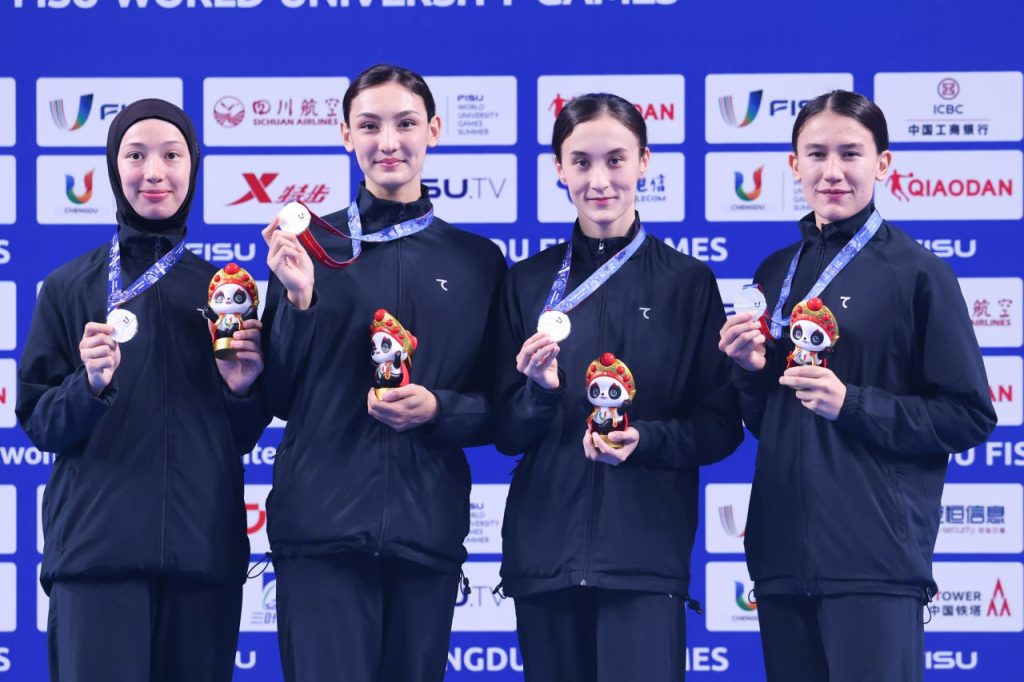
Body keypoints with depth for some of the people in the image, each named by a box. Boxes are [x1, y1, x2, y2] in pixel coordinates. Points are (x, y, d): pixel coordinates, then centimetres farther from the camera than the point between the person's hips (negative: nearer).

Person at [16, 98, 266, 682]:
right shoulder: (70, 289, 7)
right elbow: (39, 425, 5)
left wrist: (241, 389, -4)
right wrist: (89, 386, -14)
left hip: (204, 548, 2)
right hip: (97, 545, -2)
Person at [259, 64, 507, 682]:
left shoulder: (478, 261, 9)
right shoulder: (309, 248, 6)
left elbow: (500, 411, 11)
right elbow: (280, 397, 4)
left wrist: (437, 409, -9)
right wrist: (298, 299, -10)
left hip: (427, 530, 2)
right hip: (322, 524, -2)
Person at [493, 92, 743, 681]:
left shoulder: (689, 282, 4)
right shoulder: (529, 283, 9)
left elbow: (723, 425, 4)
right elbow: (505, 431, 8)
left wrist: (645, 440, -14)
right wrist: (540, 392, -13)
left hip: (647, 547, -2)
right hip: (545, 547, 2)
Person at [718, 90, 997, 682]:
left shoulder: (917, 273, -4)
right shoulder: (777, 273, 13)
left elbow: (971, 418, -6)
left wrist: (852, 403, -15)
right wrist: (751, 371, 0)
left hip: (876, 554, -6)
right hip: (783, 547, 6)